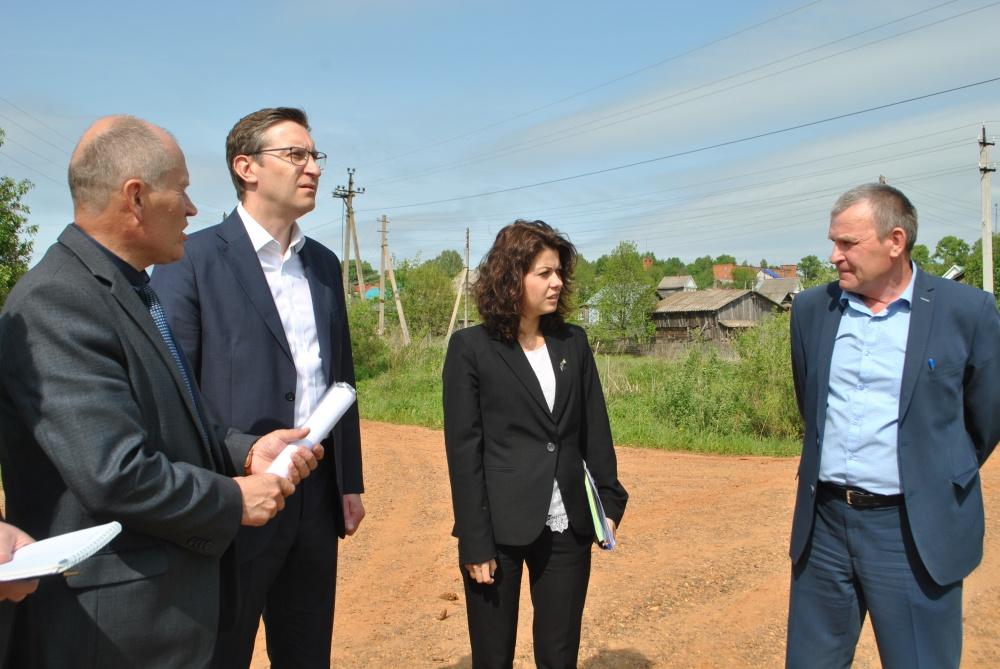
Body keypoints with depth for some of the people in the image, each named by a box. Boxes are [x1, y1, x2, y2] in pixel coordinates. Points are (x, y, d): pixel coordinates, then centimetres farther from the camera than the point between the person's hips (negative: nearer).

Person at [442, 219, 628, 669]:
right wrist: (475, 543, -9)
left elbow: (595, 431, 9)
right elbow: (463, 449, -7)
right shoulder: (471, 348, -6)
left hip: (567, 529, 4)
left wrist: (610, 503, 1)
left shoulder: (573, 342, 7)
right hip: (499, 530, -3)